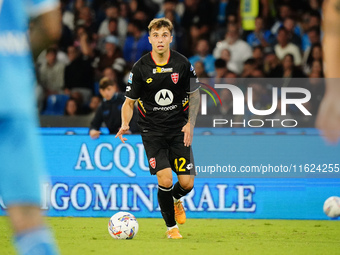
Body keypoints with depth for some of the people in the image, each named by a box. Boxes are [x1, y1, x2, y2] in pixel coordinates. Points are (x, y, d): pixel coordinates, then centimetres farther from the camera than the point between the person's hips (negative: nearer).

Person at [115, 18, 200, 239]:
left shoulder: (182, 64, -5)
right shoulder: (141, 68, -7)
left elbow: (195, 95, 7)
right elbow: (129, 101, 1)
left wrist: (190, 124, -6)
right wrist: (125, 124, -18)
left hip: (179, 130, 1)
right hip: (152, 131, -1)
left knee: (187, 183, -5)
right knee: (165, 180, -16)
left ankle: (176, 199, 34)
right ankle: (171, 227, 6)